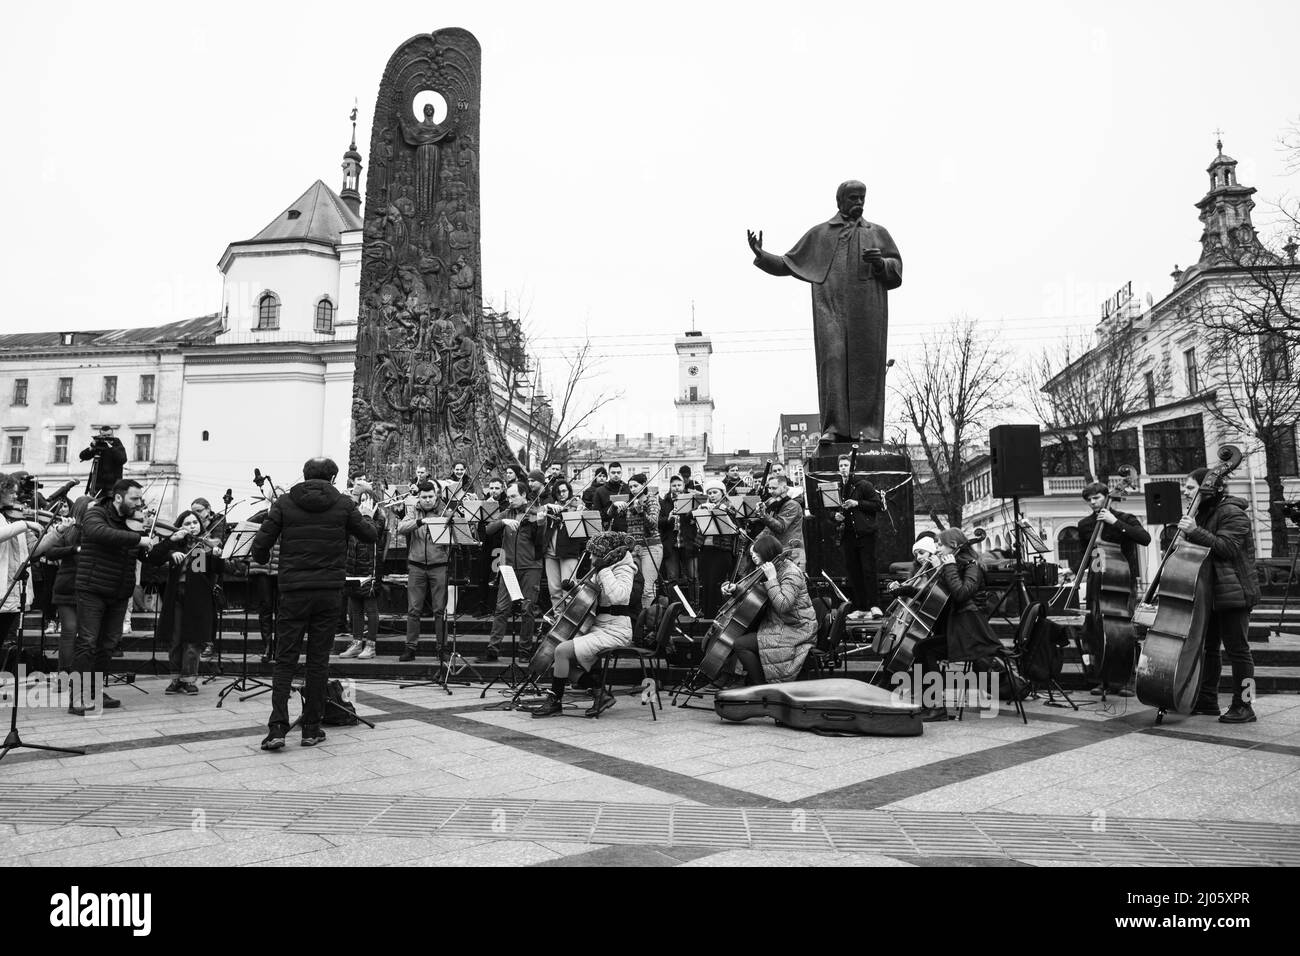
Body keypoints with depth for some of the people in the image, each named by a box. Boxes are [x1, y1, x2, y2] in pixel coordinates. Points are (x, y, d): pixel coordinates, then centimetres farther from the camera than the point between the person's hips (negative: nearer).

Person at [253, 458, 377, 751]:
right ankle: (312, 729, 13)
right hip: (328, 592, 0)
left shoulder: (284, 503, 0)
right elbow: (371, 536, 7)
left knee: (285, 660, 7)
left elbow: (260, 545, -4)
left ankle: (277, 727, -2)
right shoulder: (343, 504, -1)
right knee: (318, 660, 8)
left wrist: (263, 558, 18)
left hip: (293, 591, 0)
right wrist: (364, 520, 26)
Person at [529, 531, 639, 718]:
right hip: (601, 628, 10)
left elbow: (617, 596, -34)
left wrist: (603, 569, -26)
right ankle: (599, 693, 5)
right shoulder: (609, 569, 15)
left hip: (615, 633, -10)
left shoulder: (623, 570, -13)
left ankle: (555, 702, -2)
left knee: (563, 650, -18)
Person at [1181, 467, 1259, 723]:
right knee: (1208, 647, 14)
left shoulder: (1231, 512, -12)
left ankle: (1243, 707, 4)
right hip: (1211, 593, 9)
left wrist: (1195, 532, -29)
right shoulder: (1202, 513, 14)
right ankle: (1207, 701, 23)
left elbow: (1228, 548, -23)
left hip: (1233, 593, -9)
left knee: (1237, 649, -4)